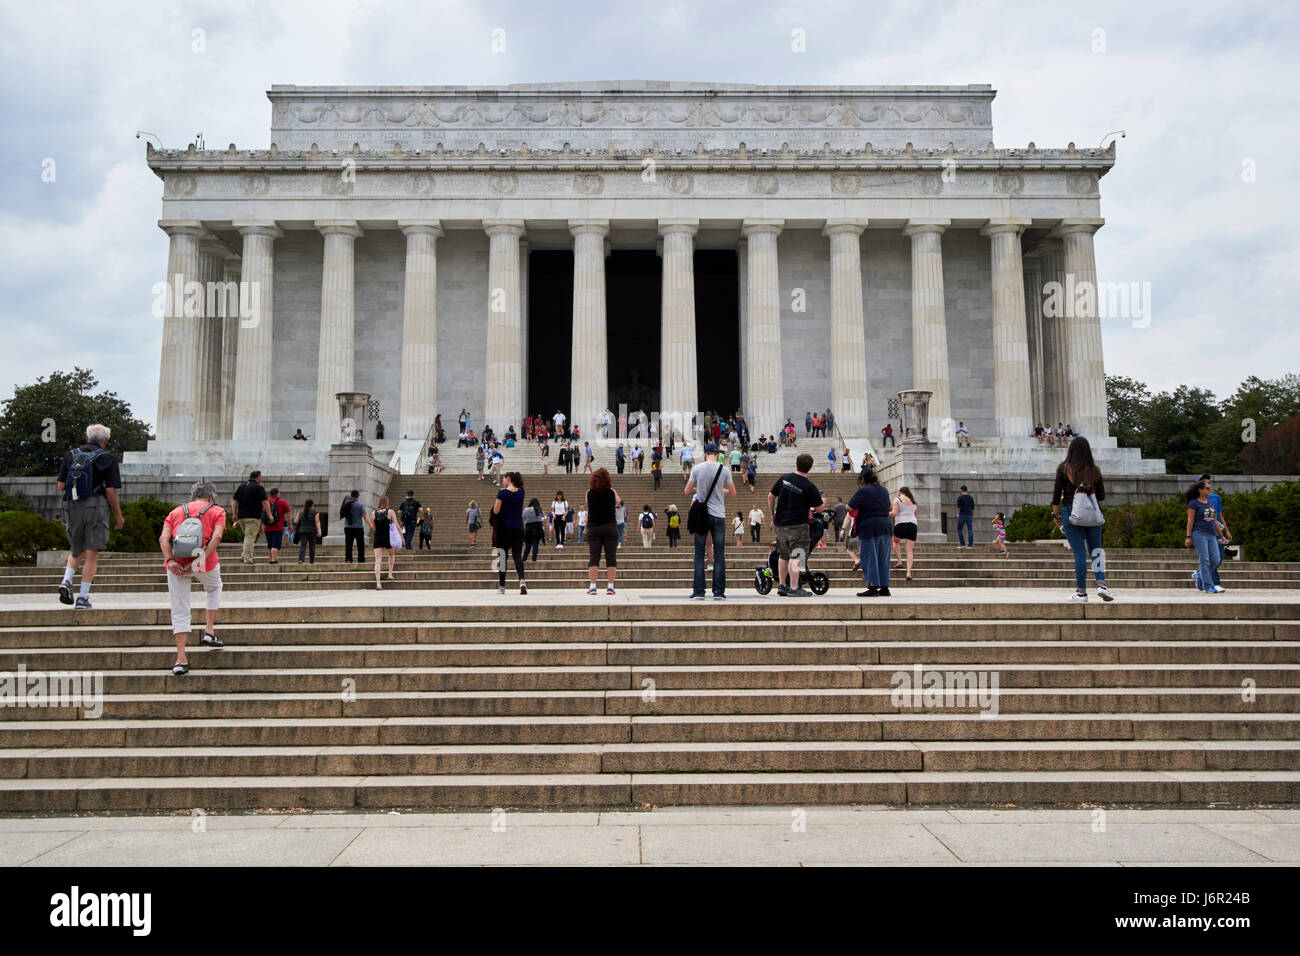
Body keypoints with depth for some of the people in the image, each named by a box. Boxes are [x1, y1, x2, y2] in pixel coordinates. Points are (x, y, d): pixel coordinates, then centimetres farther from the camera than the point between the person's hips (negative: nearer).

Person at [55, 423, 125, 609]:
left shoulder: (70, 455, 10)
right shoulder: (107, 459, -3)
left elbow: (61, 485, 9)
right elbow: (110, 490, -8)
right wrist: (118, 515, 1)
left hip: (72, 508, 4)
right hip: (95, 508, -4)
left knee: (76, 551, 22)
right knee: (91, 554, -2)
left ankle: (66, 581, -1)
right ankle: (83, 597, -5)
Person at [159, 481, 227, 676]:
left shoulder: (176, 511, 22)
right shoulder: (217, 511, 14)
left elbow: (163, 538, 2)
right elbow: (216, 536, -7)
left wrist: (170, 561, -9)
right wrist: (201, 560, -12)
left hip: (176, 563, 1)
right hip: (205, 562, -1)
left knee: (179, 612, 8)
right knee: (213, 589, 32)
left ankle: (181, 659, 3)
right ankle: (209, 631, 25)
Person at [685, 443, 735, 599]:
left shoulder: (697, 468, -1)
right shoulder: (724, 469, -1)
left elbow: (687, 491, 3)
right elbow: (733, 492, 5)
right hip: (719, 516, 0)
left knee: (699, 553, 5)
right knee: (719, 553, 4)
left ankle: (698, 591, 2)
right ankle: (719, 591, 3)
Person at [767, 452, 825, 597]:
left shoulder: (784, 478, 2)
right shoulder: (809, 487, -13)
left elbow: (771, 497, 6)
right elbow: (819, 508, -7)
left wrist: (773, 517, 16)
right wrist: (824, 504, 17)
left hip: (780, 524, 6)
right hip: (797, 526, -6)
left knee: (783, 555, 16)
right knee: (796, 556, -3)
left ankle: (781, 585, 22)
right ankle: (794, 588, -5)